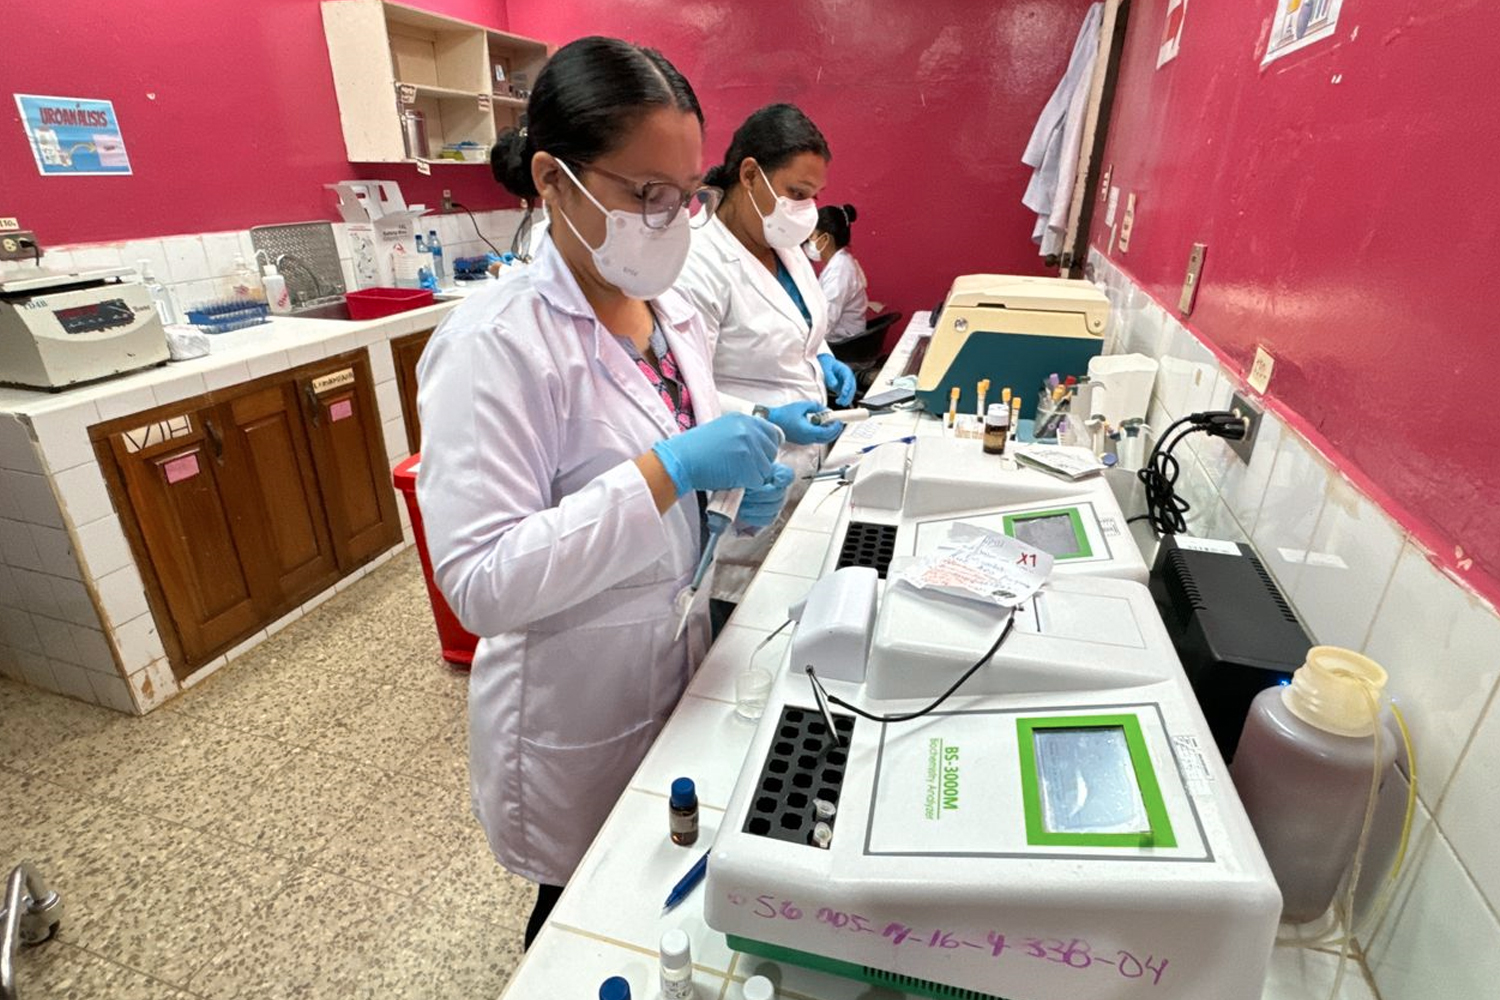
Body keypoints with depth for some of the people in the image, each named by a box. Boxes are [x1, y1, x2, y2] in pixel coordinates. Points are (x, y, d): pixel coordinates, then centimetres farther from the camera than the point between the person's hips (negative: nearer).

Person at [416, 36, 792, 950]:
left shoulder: (673, 314, 0)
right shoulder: (497, 344, -23)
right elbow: (481, 582, -27)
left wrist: (736, 492, -10)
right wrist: (669, 471, -32)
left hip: (678, 668, 6)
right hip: (577, 718, -6)